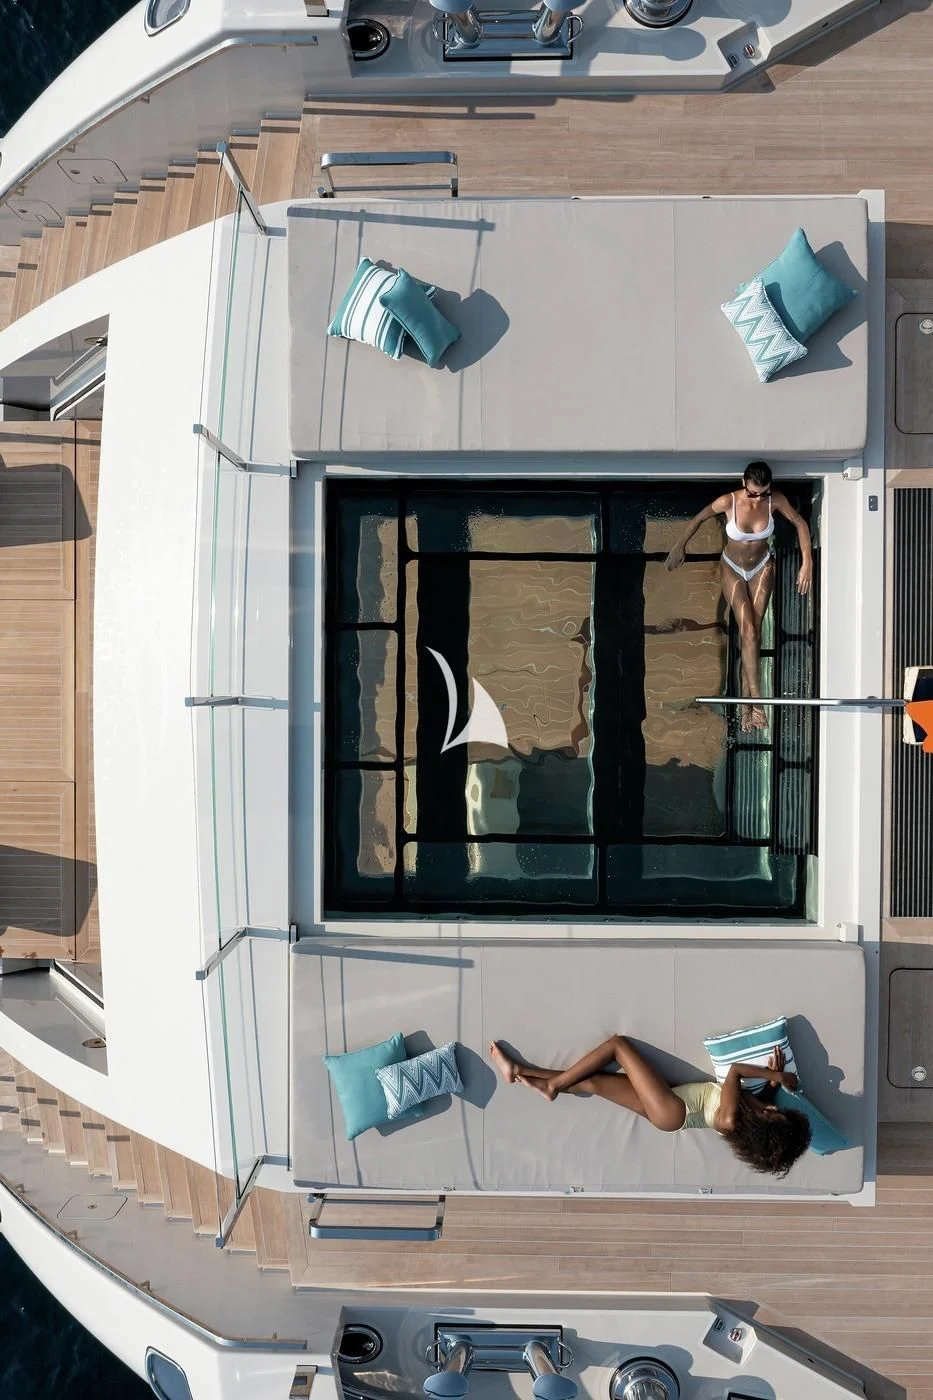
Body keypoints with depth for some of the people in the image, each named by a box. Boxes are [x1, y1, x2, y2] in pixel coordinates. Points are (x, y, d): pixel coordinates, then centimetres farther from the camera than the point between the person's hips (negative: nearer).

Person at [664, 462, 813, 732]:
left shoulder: (775, 500, -23)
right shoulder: (728, 502, -28)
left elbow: (799, 523, -7)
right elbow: (698, 519, -10)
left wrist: (807, 562, -13)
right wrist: (679, 547, 0)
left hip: (762, 568, 2)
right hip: (733, 569, -2)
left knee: (754, 631, 0)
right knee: (748, 632, -13)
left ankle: (747, 702, 6)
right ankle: (756, 700, -15)